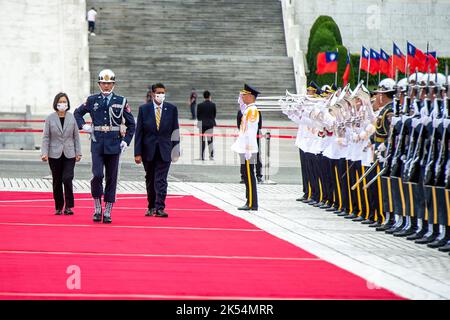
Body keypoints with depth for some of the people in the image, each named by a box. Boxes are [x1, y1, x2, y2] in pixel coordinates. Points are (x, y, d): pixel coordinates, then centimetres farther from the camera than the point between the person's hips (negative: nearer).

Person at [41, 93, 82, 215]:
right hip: (55, 154, 0)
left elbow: (76, 136, 7)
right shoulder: (50, 118, 0)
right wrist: (44, 153, -8)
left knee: (67, 179, -13)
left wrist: (78, 152, 4)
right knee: (57, 182, 6)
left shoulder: (72, 118, 3)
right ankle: (59, 207, 16)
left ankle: (68, 206, -6)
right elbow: (46, 137, 0)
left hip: (69, 154, 0)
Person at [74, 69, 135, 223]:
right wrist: (83, 126, 5)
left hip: (114, 145, 0)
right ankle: (97, 208, 3)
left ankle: (107, 212, 9)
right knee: (97, 175, -13)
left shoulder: (121, 101, 4)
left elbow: (131, 124, 9)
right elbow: (77, 113, 21)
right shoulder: (92, 100, 6)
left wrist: (126, 141, 0)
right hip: (97, 143, 0)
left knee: (111, 178, 3)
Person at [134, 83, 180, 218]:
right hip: (149, 150, 1)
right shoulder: (144, 109, 0)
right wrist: (138, 153, -6)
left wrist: (176, 149, 0)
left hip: (164, 151, -1)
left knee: (161, 180, -8)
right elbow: (139, 132, -1)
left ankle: (160, 208, -10)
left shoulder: (172, 109, 2)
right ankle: (151, 206, 24)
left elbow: (175, 131, 5)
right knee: (150, 180, 12)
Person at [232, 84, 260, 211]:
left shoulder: (252, 110, -14)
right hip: (245, 149, 10)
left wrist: (248, 149, -22)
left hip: (248, 149, -10)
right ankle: (250, 203, 15)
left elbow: (251, 131, -19)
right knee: (247, 176, 11)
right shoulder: (248, 110, 14)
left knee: (249, 176, -7)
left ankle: (252, 204, -5)